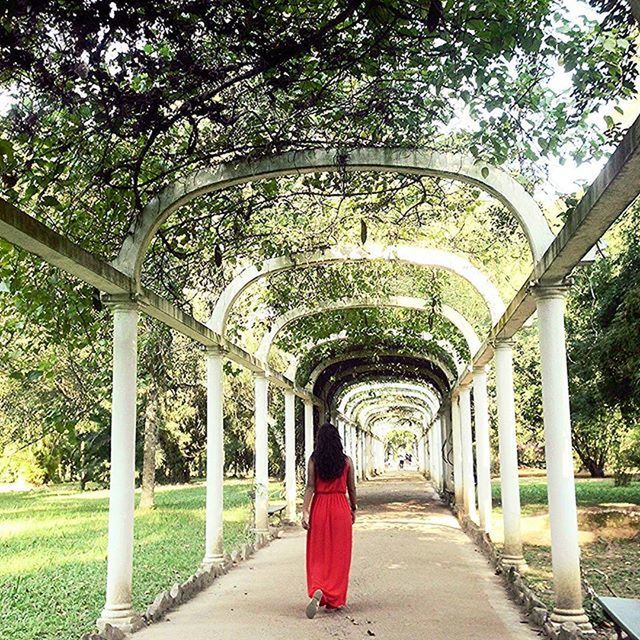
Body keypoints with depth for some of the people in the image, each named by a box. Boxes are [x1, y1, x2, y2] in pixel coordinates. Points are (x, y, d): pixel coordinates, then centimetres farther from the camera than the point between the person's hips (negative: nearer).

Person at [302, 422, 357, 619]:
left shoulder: (314, 460, -3)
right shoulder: (346, 461, -1)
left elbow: (310, 487, -9)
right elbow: (351, 488, 4)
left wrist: (305, 511, -9)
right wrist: (353, 509, 17)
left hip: (319, 507, 0)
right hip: (340, 508, 0)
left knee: (318, 553, 8)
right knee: (339, 554, 10)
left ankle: (317, 590, -16)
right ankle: (335, 599, 15)